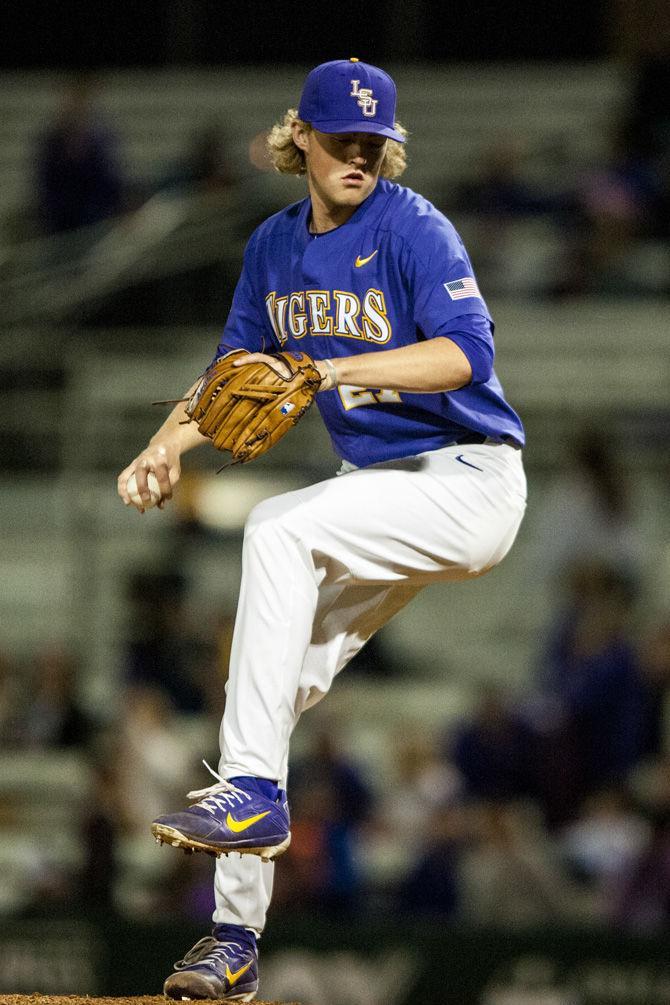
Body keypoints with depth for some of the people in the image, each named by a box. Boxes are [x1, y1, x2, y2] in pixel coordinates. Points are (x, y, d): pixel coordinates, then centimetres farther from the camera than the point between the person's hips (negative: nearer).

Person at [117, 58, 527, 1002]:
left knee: (278, 527, -30)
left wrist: (334, 369, -37)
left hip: (466, 483, -7)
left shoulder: (413, 229, -13)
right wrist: (171, 439, -4)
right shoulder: (274, 247, 8)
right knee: (274, 685, 0)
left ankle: (253, 790, -32)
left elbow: (465, 352, -26)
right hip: (377, 489, 8)